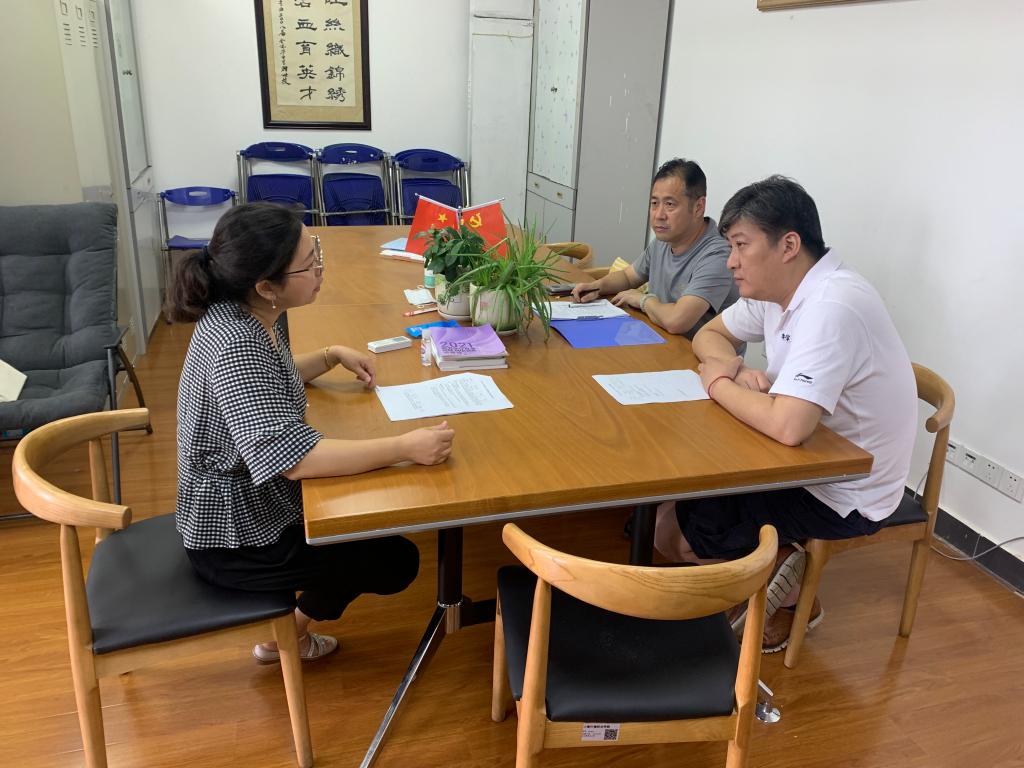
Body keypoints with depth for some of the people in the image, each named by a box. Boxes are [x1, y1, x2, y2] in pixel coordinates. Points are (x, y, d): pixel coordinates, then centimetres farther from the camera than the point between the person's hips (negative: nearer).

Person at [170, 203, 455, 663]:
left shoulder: (247, 315, -4)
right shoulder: (236, 347, -32)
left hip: (245, 499, 9)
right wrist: (406, 447, -36)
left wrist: (333, 356, 4)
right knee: (396, 561, 1)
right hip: (234, 538, -9)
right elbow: (293, 458, -39)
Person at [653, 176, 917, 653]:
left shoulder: (831, 308, -30)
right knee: (671, 490, 8)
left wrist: (719, 383, -21)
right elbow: (709, 336, 12)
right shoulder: (775, 288, -1)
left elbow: (788, 426, -40)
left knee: (672, 534, -10)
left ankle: (781, 586, 13)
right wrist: (737, 370, -11)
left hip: (846, 494, -9)